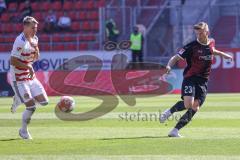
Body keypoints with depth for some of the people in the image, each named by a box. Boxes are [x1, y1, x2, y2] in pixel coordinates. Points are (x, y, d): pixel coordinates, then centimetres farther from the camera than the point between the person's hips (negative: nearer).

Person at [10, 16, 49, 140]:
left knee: (44, 102, 5)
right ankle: (24, 131, 12)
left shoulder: (34, 39, 6)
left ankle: (18, 100, 27)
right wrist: (28, 67, -21)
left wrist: (36, 48, -5)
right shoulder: (20, 41, -20)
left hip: (30, 77, 8)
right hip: (19, 79, -8)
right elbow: (13, 61, -22)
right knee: (31, 107, -11)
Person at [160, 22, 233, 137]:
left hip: (203, 81, 5)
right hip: (190, 78, -5)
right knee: (188, 104, -24)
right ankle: (169, 112, 4)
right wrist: (169, 65, -33)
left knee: (195, 108, -6)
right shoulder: (192, 46, -10)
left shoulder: (211, 42, 7)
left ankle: (175, 130, -3)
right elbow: (176, 57, -14)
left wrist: (224, 55, 40)